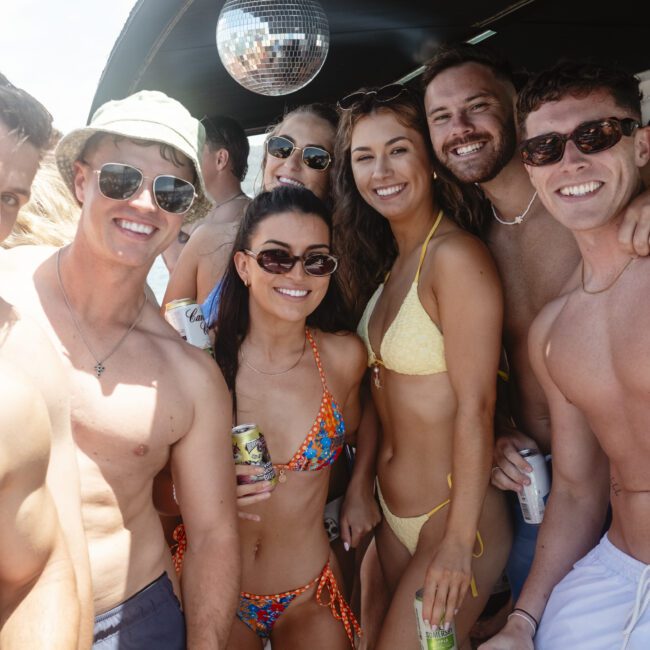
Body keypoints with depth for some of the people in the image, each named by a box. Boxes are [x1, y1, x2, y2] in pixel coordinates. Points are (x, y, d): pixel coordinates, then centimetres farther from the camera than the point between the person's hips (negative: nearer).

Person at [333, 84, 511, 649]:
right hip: (393, 516, 7)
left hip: (451, 516, -7)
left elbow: (475, 407, -20)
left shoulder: (456, 255, -19)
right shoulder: (387, 262, 5)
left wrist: (458, 543, -18)